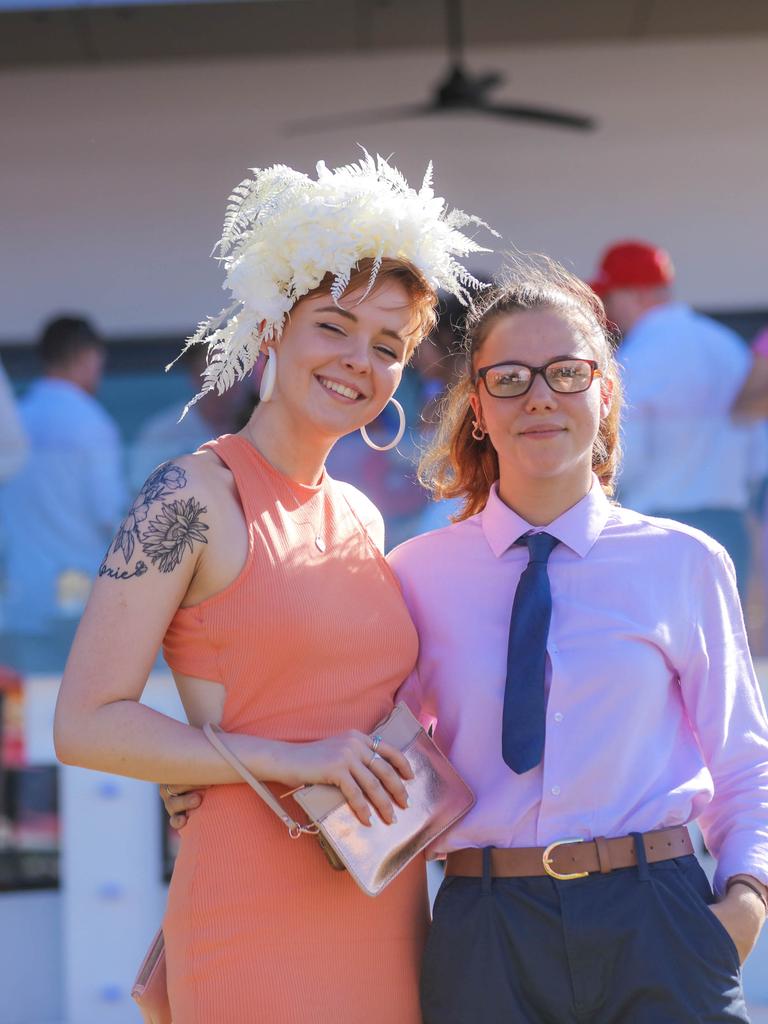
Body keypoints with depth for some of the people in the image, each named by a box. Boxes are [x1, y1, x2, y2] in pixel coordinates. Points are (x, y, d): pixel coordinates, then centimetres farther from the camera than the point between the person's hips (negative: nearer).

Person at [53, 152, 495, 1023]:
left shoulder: (361, 519, 13)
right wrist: (292, 761, -15)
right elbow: (86, 725, -11)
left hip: (385, 915, 6)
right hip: (257, 918, -6)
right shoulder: (194, 495, -6)